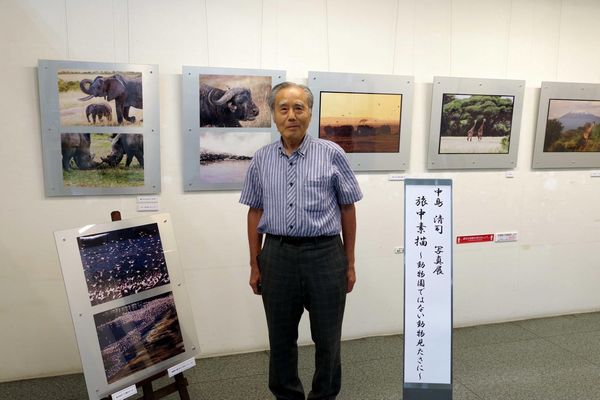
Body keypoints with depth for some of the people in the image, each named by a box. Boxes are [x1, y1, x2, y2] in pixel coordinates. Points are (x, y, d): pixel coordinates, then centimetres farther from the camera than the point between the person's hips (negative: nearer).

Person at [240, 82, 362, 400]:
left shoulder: (332, 154, -4)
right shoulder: (261, 159, 3)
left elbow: (347, 209, 1)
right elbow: (255, 212, 8)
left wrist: (349, 263, 2)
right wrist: (255, 265, 7)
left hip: (325, 254, -2)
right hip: (277, 255, 2)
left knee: (327, 337, 12)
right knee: (281, 338, 15)